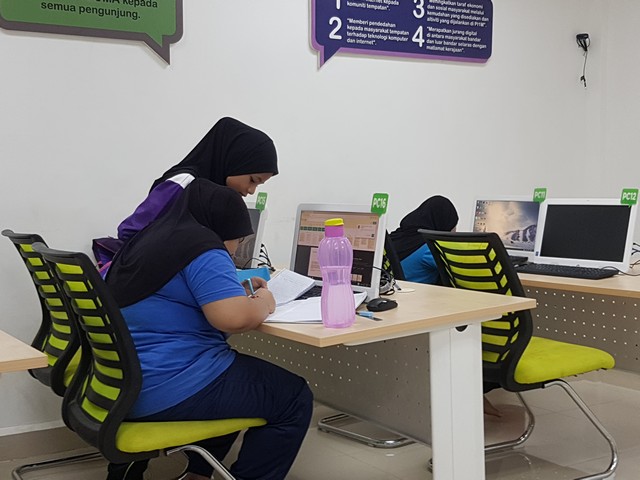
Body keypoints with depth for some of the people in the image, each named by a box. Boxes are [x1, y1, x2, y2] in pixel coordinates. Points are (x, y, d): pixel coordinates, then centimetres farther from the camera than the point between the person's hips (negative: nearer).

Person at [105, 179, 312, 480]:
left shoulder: (148, 240, 16)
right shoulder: (202, 250, -14)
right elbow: (236, 318, -26)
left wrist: (239, 293, 20)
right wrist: (263, 303, -5)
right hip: (169, 390, -10)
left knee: (240, 371, 32)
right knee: (294, 398, 2)